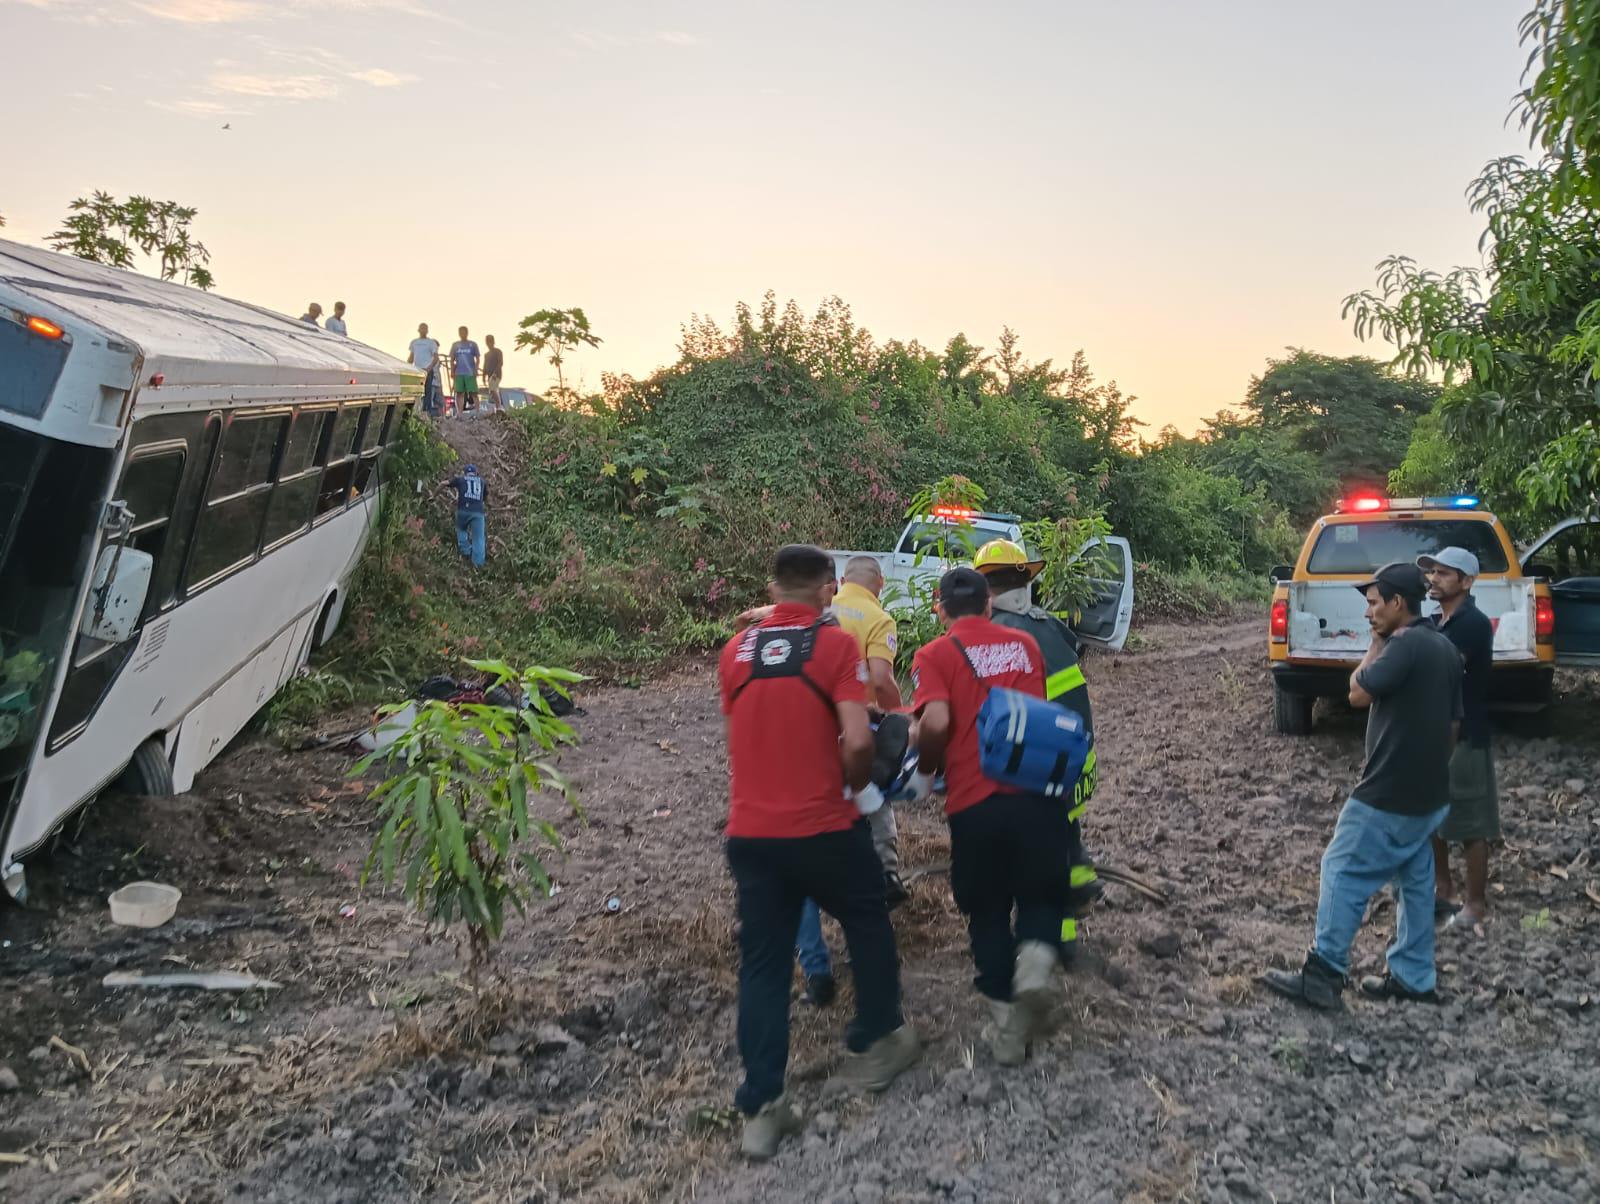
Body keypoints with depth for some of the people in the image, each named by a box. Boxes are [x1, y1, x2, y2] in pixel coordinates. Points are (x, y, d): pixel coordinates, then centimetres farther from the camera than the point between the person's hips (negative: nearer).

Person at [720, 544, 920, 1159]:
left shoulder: (735, 651, 6)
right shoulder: (836, 645, -8)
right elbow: (857, 741, -17)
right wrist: (854, 782, 3)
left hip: (749, 832, 4)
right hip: (822, 828, -4)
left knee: (762, 962, 10)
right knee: (868, 924, 22)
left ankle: (761, 1109, 12)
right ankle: (875, 1044, 34)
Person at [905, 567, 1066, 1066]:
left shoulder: (935, 655, -1)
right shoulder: (1025, 644, 13)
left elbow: (936, 723, -15)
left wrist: (924, 772, 2)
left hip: (975, 802, -2)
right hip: (1037, 794, 3)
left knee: (987, 911, 16)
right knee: (1042, 894, 20)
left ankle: (1006, 1019, 19)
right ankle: (1035, 959, -9)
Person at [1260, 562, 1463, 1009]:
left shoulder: (1406, 644, -20)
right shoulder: (1445, 649, 11)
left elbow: (1359, 693, -17)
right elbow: (1452, 725, 16)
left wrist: (1376, 646, -5)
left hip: (1388, 795, -10)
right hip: (1427, 795, 10)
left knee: (1343, 874, -3)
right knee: (1415, 883, 15)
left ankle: (1323, 977, -1)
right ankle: (1414, 978, 22)